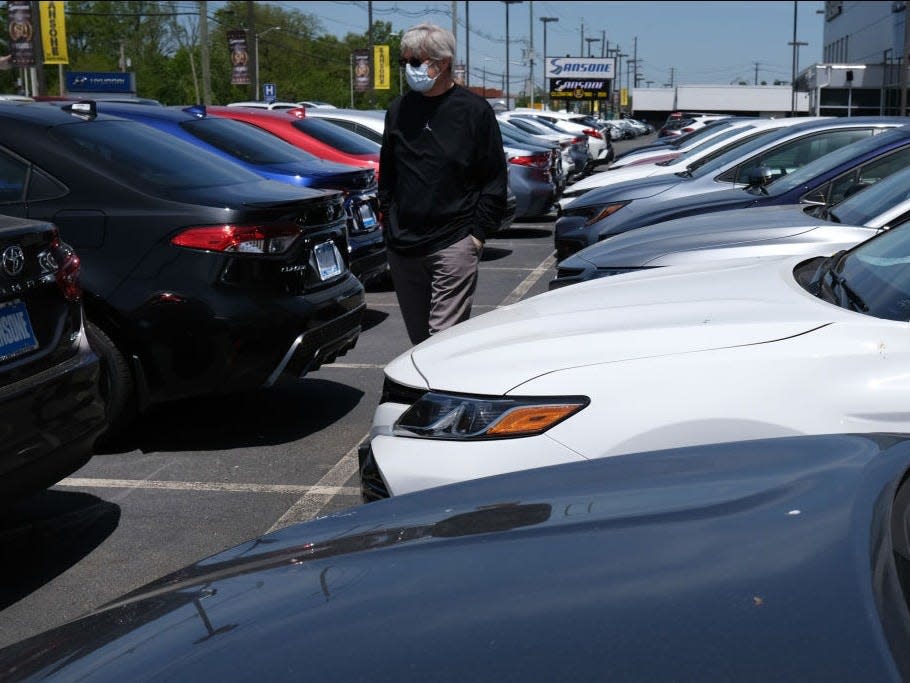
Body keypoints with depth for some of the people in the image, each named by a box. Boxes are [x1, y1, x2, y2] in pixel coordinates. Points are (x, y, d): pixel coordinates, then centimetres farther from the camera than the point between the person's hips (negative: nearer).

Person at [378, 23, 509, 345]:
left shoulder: (474, 110, -3)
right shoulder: (398, 109, 10)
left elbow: (495, 180, -1)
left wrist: (478, 232, -5)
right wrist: (387, 217, 12)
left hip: (454, 244, -5)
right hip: (402, 246, 5)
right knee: (419, 337, 11)